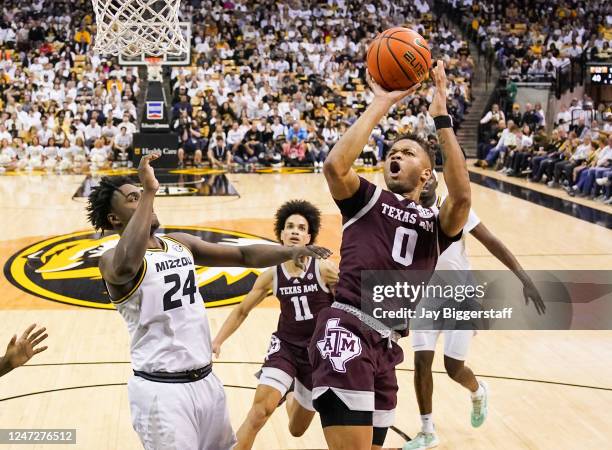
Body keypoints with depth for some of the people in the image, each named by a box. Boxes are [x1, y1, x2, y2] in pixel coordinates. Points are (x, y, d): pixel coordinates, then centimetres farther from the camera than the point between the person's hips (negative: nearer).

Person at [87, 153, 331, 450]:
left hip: (205, 380, 7)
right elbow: (127, 266, -37)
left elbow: (242, 255, 12)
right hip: (160, 389, -7)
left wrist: (290, 252, -5)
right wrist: (149, 191, -34)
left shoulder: (180, 243, 10)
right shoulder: (113, 260, -12)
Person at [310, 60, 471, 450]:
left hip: (386, 346, 5)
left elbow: (461, 196, -7)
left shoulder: (437, 224, 17)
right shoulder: (367, 199, 12)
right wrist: (381, 105, -5)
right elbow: (334, 165, -10)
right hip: (346, 331, -4)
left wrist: (441, 116, -8)